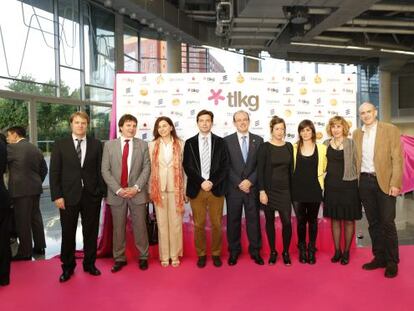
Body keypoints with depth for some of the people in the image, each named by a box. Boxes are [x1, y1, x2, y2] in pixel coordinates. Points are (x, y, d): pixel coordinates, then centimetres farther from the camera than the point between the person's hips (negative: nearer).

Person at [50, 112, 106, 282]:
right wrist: (57, 196, -7)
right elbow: (54, 172, -1)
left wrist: (102, 191, -1)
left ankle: (90, 264, 27)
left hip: (92, 195, 1)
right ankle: (68, 267, 26)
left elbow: (100, 170, 4)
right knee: (68, 233, 9)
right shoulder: (60, 144, 2)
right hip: (68, 196, 0)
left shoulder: (96, 144, 4)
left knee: (91, 232, 10)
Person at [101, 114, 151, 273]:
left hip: (137, 193, 0)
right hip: (116, 194, 0)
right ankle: (119, 258, 23)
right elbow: (105, 170, -1)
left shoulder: (143, 145, 4)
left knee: (140, 227, 6)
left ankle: (143, 257, 21)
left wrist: (136, 187, -12)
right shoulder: (109, 145, 3)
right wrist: (118, 189, -11)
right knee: (118, 228, 9)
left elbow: (146, 168, -1)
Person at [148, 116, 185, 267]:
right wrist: (150, 190, 0)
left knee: (176, 222, 4)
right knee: (162, 223, 7)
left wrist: (184, 190, 0)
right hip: (159, 188, 1)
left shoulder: (180, 144, 2)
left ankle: (175, 255, 17)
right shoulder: (152, 145, 4)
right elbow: (150, 168, 4)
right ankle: (164, 256, 18)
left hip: (175, 188, 0)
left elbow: (183, 167, 3)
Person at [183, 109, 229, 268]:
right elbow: (187, 167, -1)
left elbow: (224, 166, -1)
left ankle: (216, 254, 23)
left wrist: (212, 182, -13)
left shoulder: (220, 142, 5)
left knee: (217, 224, 7)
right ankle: (201, 254, 21)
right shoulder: (190, 143, 5)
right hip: (196, 189, 0)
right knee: (199, 224, 7)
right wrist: (201, 182, -13)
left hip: (216, 189, 0)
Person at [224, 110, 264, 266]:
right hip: (233, 188, -1)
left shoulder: (258, 140, 6)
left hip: (252, 187, 1)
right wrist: (239, 183, -11)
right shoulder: (227, 141, 1)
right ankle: (234, 251, 21)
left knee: (253, 219, 7)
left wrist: (250, 181, -10)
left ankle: (255, 251, 20)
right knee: (233, 220, 7)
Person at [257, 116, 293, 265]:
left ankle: (286, 252, 16)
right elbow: (260, 170, -7)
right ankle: (273, 252, 23)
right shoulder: (265, 147, -5)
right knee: (270, 221, 8)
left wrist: (292, 189, 7)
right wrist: (262, 191, -13)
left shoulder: (289, 146, 6)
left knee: (287, 222, -4)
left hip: (285, 190, 2)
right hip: (269, 189, -2)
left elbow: (291, 169, 10)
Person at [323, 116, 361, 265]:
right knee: (335, 219, 11)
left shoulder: (351, 143, -3)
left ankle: (346, 251, 21)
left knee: (348, 219, 7)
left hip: (348, 185, -3)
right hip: (331, 185, 3)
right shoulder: (326, 143, 6)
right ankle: (337, 251, 24)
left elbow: (356, 164, -3)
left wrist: (356, 183, -6)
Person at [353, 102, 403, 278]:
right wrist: (357, 182, 4)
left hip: (384, 182, -4)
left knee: (387, 223, -1)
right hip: (365, 182, 4)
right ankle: (379, 258, 22)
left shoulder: (390, 130, -1)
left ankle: (392, 262, 12)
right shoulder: (356, 134, 11)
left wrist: (395, 183, -13)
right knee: (373, 223, 10)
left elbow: (397, 159, -6)